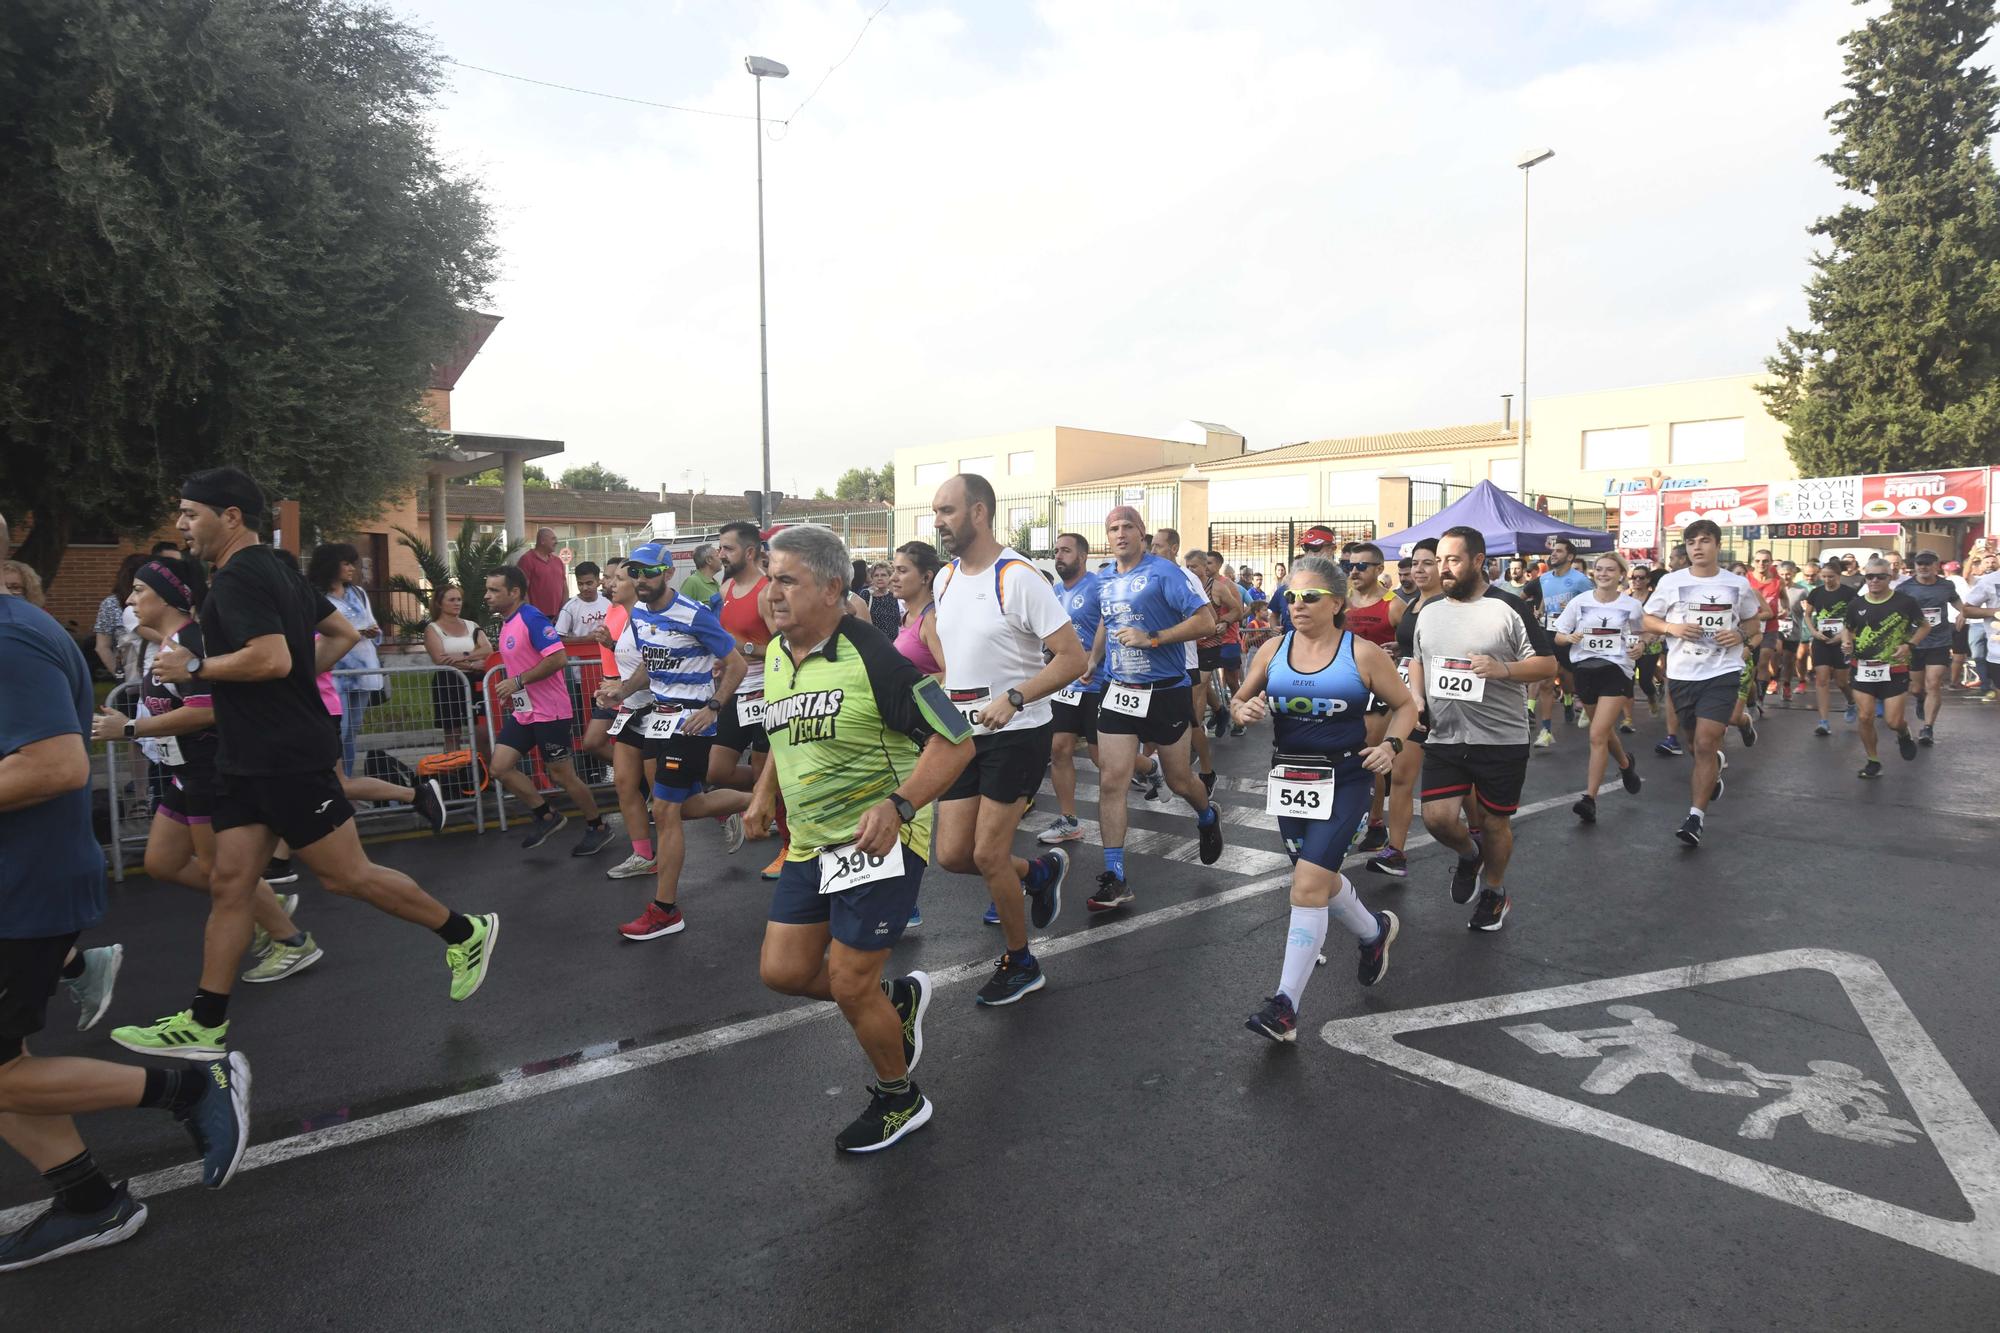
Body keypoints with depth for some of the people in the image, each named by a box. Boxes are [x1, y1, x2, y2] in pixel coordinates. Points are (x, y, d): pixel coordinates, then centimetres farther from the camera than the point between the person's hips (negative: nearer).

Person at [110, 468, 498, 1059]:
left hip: (287, 759, -10)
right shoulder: (276, 570, 16)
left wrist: (194, 667, -15)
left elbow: (272, 658, -27)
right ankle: (206, 1024, 14)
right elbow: (343, 633, 22)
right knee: (228, 884, 8)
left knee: (346, 875, -2)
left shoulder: (237, 577, -15)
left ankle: (465, 932, 10)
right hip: (250, 760, 10)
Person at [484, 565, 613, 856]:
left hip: (549, 712, -9)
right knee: (500, 767, 1)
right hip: (522, 711, 9)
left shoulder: (532, 618, -18)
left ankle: (598, 827, 19)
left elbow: (558, 658, -28)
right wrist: (509, 690, 12)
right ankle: (547, 816, 16)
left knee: (562, 775, 0)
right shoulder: (507, 622, 11)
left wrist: (518, 682, -24)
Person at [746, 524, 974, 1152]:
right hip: (809, 846, 8)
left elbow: (954, 740, -22)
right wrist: (765, 793, 18)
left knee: (849, 985, -1)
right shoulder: (775, 657, 5)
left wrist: (898, 806, -32)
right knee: (782, 971, 8)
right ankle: (897, 998, 34)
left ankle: (900, 1100, 27)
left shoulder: (872, 658, -21)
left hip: (878, 843, -8)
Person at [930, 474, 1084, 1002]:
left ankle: (1020, 963, 19)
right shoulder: (944, 580, 7)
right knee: (952, 854, 4)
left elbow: (1073, 658, -19)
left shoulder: (1017, 578, -17)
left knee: (988, 855, -4)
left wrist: (1012, 698, -28)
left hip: (1016, 734, -7)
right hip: (961, 734, 7)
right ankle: (1040, 872, 32)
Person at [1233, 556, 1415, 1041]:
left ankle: (1285, 1006, -8)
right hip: (1289, 778, 5)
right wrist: (1243, 710, -11)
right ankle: (1374, 931, 51)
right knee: (1319, 879, 19)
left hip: (1343, 781, -5)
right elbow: (1239, 701, 13)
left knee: (1308, 884, -14)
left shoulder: (1362, 654, -7)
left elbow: (1405, 705, 4)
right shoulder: (1273, 651, 2)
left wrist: (1391, 744, -14)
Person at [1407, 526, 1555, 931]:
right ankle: (1469, 854, 27)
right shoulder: (1429, 613, 7)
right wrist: (1418, 699, 2)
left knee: (1494, 823, 10)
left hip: (1502, 741, -3)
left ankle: (1494, 891, 36)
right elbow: (1418, 662, 21)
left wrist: (1503, 669, -24)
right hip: (1444, 739, 3)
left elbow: (1548, 665, -6)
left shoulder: (1508, 608, -8)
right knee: (1437, 817, -7)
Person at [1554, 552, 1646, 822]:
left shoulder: (1632, 605, -2)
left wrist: (1640, 645, -7)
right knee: (1604, 731, 21)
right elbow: (1558, 636, 4)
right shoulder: (1579, 602, 0)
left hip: (1616, 670, -3)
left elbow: (1642, 633, 15)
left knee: (1598, 735, -14)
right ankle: (1625, 764, 53)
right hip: (1584, 669, 3)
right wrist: (1570, 638, -18)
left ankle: (1589, 798, -11)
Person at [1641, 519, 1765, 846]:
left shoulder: (1738, 585, 1)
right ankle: (1716, 765, 54)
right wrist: (1672, 627, -12)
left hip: (1722, 673, -2)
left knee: (1705, 744, -12)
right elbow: (1648, 620, 8)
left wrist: (1742, 636, -7)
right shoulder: (1670, 582, 0)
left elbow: (1755, 621, 14)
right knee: (1698, 742, 17)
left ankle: (1695, 818, -10)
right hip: (1681, 673, 2)